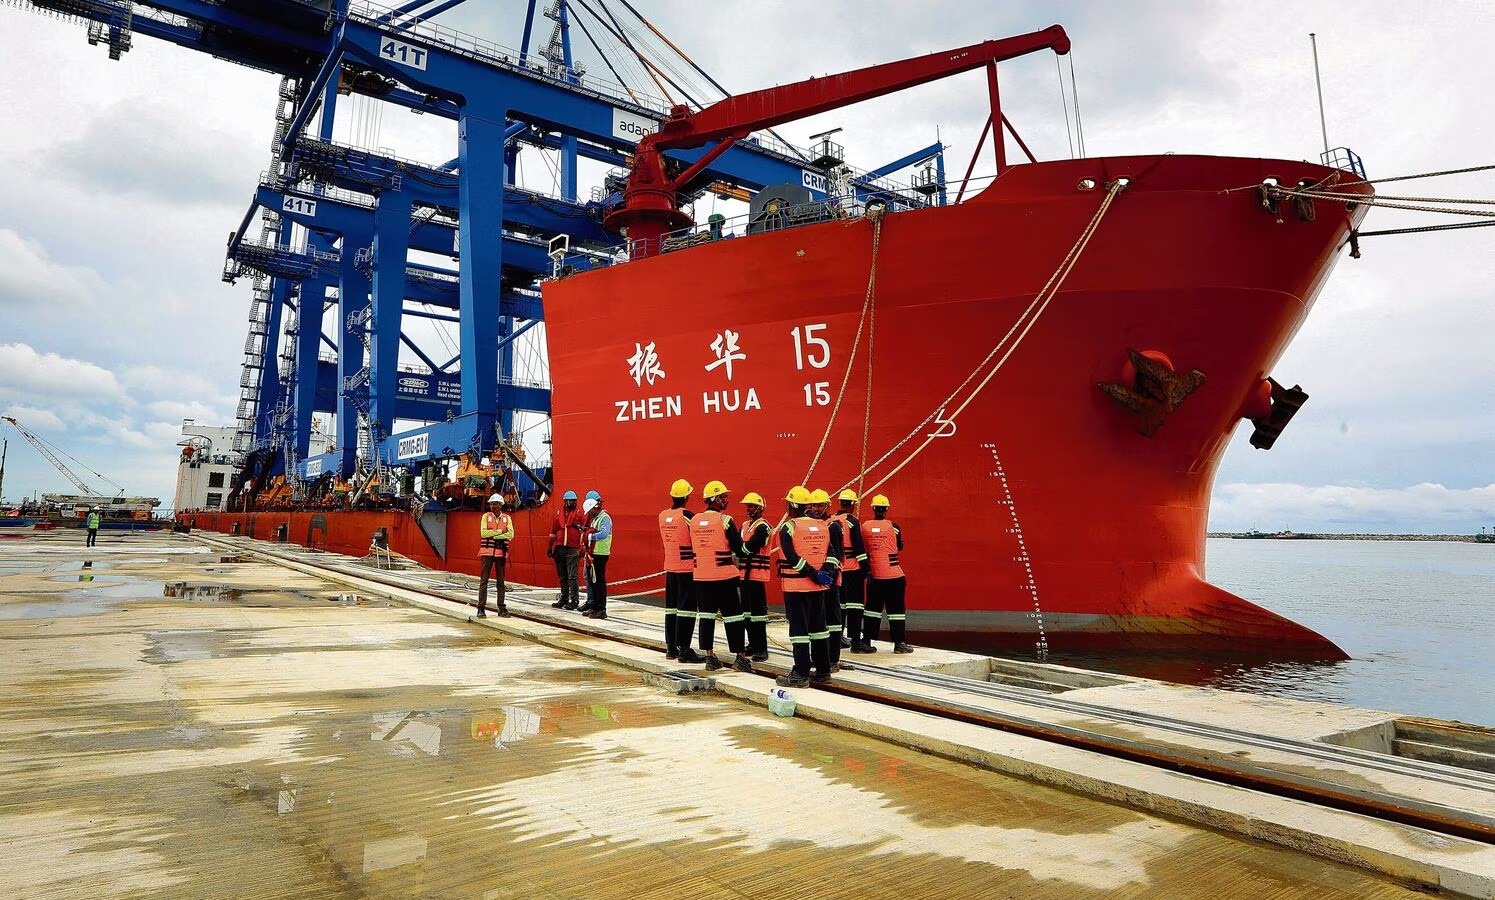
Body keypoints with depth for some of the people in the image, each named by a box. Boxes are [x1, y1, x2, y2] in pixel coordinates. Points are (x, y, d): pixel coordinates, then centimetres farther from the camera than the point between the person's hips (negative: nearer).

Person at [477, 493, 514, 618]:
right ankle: (481, 608, -2)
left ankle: (501, 608, 13)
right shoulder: (486, 516, 5)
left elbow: (510, 535, -6)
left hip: (501, 552, 2)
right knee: (484, 580, -3)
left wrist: (493, 535, -12)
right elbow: (483, 533, -10)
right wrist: (500, 531, -10)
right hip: (487, 551, -2)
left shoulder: (507, 518, 7)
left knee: (501, 580, 7)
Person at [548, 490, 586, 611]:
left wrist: (582, 547, -10)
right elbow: (553, 532, 16)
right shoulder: (558, 514, 12)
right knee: (562, 576, 11)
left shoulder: (579, 514, 2)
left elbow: (584, 530, -1)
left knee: (572, 576, -7)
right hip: (559, 548, 4)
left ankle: (574, 601, -5)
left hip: (572, 549, -4)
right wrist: (550, 547, 14)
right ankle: (563, 599, 20)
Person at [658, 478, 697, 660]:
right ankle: (683, 648, 0)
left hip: (670, 568, 6)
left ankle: (670, 647, 18)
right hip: (687, 568, -6)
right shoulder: (687, 516, -14)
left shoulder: (662, 515, 4)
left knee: (671, 608, 12)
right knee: (686, 608, -1)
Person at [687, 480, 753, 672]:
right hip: (724, 576, -5)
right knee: (732, 616, 2)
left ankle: (710, 657, 14)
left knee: (706, 615, 11)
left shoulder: (694, 520, 5)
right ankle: (740, 657, 6)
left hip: (701, 576, 5)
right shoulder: (725, 520, -12)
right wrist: (735, 557, 13)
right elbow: (740, 550, -11)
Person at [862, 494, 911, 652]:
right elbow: (900, 547, 7)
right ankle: (899, 643, 5)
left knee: (873, 607, 12)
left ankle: (867, 639, 14)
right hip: (893, 574, -3)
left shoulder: (865, 526, -1)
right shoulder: (893, 526, -7)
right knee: (895, 608, 3)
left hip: (874, 574, 3)